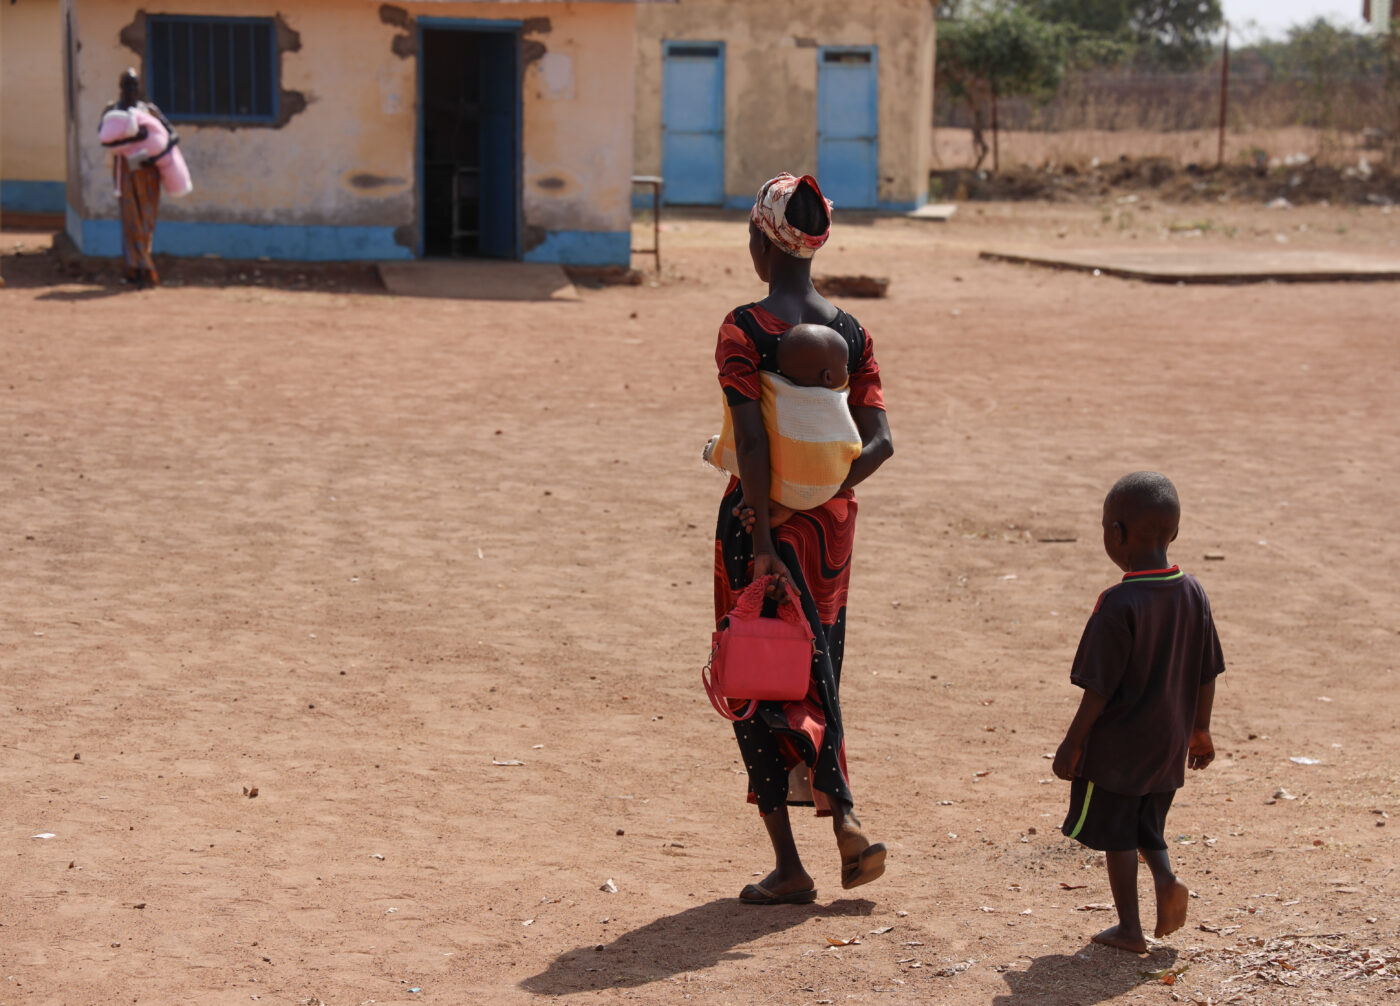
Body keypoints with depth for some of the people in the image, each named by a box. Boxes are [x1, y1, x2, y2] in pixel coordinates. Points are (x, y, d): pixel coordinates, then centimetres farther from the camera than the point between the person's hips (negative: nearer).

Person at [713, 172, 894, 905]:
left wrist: (762, 540, -21)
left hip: (763, 522, -5)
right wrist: (817, 497, -8)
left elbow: (751, 440, -21)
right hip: (829, 521, 5)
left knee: (759, 684, 4)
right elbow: (879, 442, -5)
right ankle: (843, 819, 8)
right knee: (815, 674, 20)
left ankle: (788, 863, 5)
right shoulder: (852, 333, 3)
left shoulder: (744, 329, -14)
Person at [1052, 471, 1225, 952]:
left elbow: (1100, 688, -19)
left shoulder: (1118, 604, -21)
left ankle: (1129, 928, 14)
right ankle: (1165, 878, -1)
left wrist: (1072, 743, -9)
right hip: (1169, 741, 6)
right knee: (1146, 825, 23)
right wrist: (1200, 729, 19)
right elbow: (1207, 674, 6)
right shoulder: (1192, 592, -2)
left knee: (1116, 833, 8)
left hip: (1118, 745, -6)